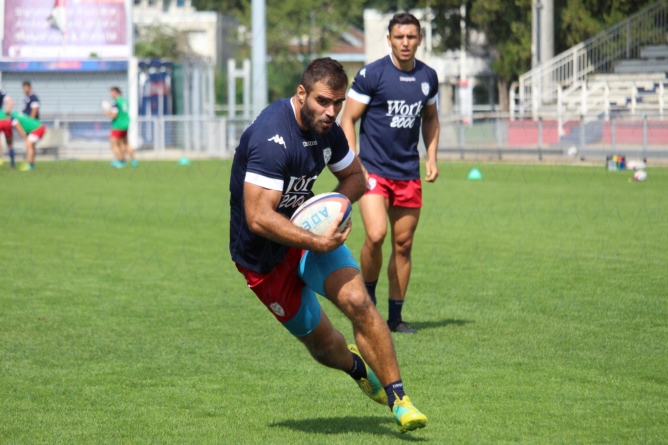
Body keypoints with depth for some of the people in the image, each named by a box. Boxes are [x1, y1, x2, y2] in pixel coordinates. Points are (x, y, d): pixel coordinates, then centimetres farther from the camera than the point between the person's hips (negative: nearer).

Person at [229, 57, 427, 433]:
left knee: (358, 301, -18)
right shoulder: (272, 138, -30)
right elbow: (258, 218, -35)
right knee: (320, 342, 5)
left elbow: (355, 177, 14)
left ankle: (397, 398, -10)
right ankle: (356, 367, 41)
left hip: (308, 230, 5)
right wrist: (317, 244, -36)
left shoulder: (327, 129, -5)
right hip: (263, 256, -5)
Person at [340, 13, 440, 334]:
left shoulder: (428, 77, 7)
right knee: (376, 235, -22)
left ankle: (395, 316, 15)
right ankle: (367, 293, 3)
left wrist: (431, 157, 12)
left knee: (403, 244, 6)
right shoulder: (371, 75, -8)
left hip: (409, 173, 5)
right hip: (374, 171, -5)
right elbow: (348, 119, -5)